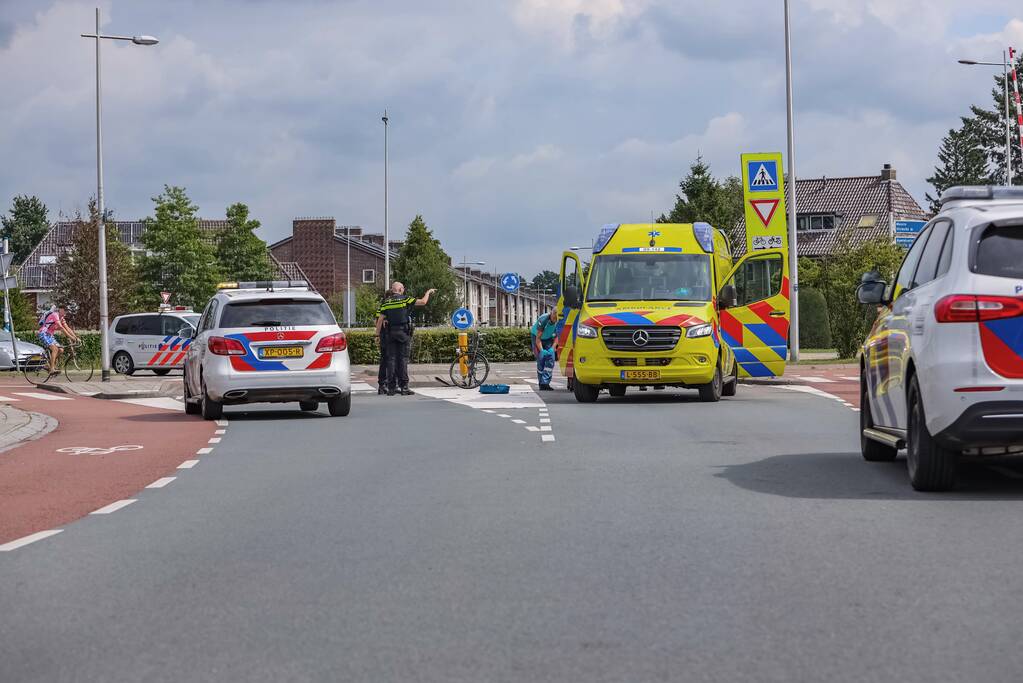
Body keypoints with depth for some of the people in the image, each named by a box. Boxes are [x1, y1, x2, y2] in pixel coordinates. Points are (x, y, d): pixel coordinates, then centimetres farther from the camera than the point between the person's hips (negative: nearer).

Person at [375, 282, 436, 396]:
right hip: (403, 331, -3)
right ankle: (404, 387, -5)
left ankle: (391, 387, 1)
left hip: (390, 333, 3)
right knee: (403, 359, -2)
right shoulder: (405, 299, -1)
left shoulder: (386, 302, 7)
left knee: (391, 359, 4)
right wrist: (428, 292, 18)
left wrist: (377, 335, 11)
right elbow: (423, 302, 0)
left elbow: (380, 320, 5)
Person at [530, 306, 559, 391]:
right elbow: (538, 338, -28)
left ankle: (545, 383, -17)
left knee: (550, 359, -14)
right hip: (536, 336, -3)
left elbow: (556, 336, -11)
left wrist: (552, 348, -27)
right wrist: (541, 350, -39)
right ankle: (541, 383, 1)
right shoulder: (543, 320, -33)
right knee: (540, 360, -9)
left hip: (548, 339, 3)